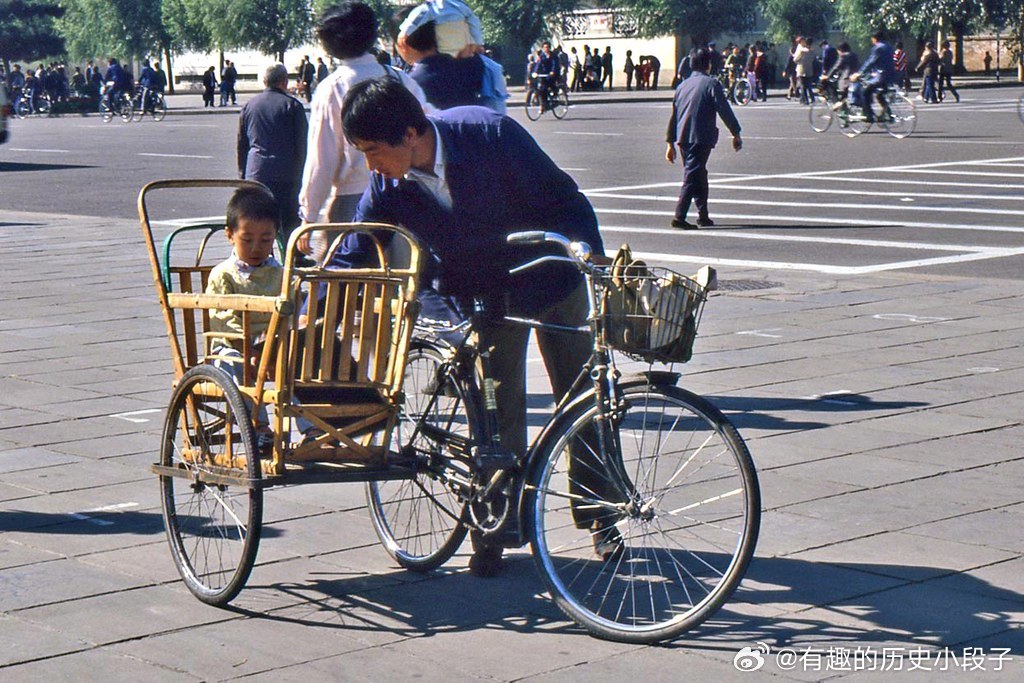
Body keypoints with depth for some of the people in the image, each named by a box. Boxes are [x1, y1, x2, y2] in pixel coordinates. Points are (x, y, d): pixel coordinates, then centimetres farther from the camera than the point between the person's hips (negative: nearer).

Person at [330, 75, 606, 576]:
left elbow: (563, 199, -18)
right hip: (483, 298, 2)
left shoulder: (489, 133, -27)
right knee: (495, 413, -4)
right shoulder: (387, 188, -17)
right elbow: (350, 258, -8)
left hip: (549, 277, -2)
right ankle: (495, 531, 7)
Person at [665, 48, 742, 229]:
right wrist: (736, 134, -2)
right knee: (693, 176, -8)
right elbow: (724, 110, -8)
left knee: (699, 174, 18)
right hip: (701, 138, -6)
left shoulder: (683, 85, 15)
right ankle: (679, 217, -17)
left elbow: (674, 115, 17)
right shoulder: (711, 84, -4)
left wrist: (671, 143, 21)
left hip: (683, 138, 6)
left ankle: (703, 215, 23)